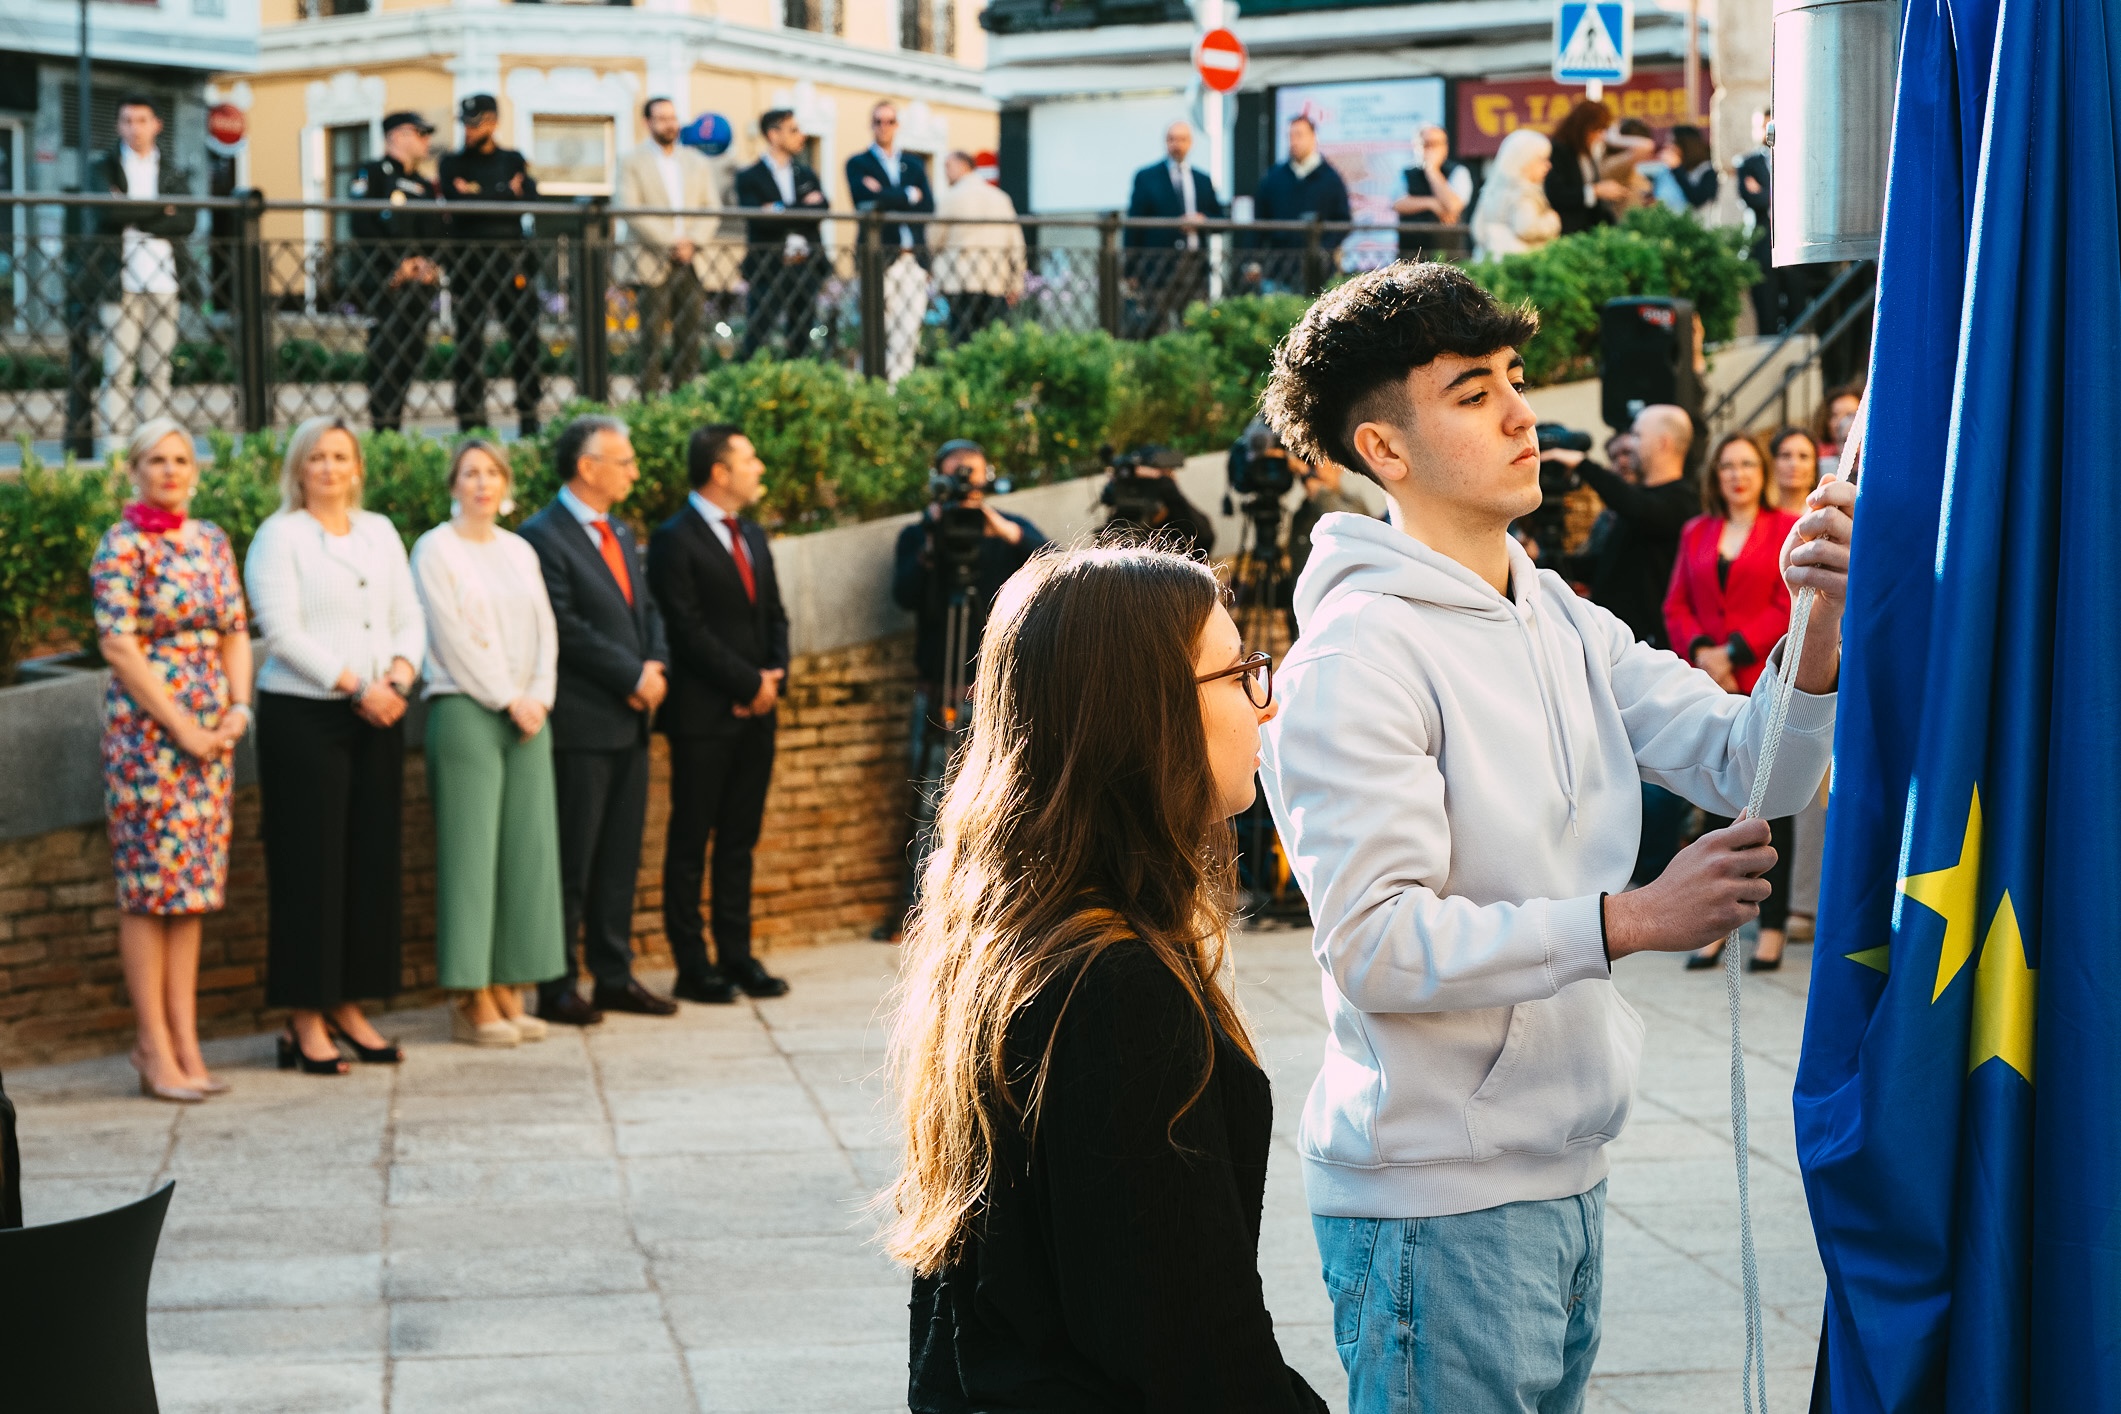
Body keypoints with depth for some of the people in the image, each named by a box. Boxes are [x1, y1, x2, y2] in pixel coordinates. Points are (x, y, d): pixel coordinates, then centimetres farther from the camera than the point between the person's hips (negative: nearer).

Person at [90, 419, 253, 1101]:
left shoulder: (212, 541, 13)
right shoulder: (122, 546, -6)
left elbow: (235, 630, 14)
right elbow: (119, 644, -12)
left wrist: (238, 707, -1)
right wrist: (180, 725, -14)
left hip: (211, 733, 6)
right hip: (146, 730, -6)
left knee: (194, 886, 6)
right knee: (150, 886, -4)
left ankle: (185, 1040, 9)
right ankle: (155, 1046, -1)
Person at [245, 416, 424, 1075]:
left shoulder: (380, 532, 15)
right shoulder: (280, 536, -3)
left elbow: (410, 618, 13)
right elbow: (282, 630, -12)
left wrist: (398, 675, -7)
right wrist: (355, 685, -16)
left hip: (376, 719, 6)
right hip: (303, 717, -6)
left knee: (373, 861, 5)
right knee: (311, 864, -4)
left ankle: (348, 1006, 14)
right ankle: (305, 1020, 1)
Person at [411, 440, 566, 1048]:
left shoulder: (520, 551, 16)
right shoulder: (436, 549, -2)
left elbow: (545, 628, 12)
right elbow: (452, 635, -9)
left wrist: (538, 696, -3)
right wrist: (507, 699, -11)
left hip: (526, 714, 6)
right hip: (466, 711, -6)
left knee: (526, 848, 3)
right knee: (471, 849, -6)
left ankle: (508, 990, 8)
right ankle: (471, 1002, -4)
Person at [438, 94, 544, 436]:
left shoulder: (513, 160, 14)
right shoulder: (452, 162, 11)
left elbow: (530, 198, -3)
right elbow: (456, 202, -8)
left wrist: (478, 193, -6)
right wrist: (506, 193, -6)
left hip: (512, 259, 1)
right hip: (468, 263, -1)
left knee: (524, 338, 0)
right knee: (468, 341, -3)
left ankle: (529, 417, 8)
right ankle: (471, 420, 0)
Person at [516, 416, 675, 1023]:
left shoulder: (620, 533, 17)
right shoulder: (543, 536, -11)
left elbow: (647, 609, 18)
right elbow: (568, 629, -17)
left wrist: (655, 665, -2)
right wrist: (633, 677, -14)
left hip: (629, 721, 8)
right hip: (581, 723, -8)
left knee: (620, 858, 11)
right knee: (571, 861, -3)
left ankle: (614, 976, 18)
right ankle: (558, 988, 3)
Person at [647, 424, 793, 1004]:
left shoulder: (753, 537, 16)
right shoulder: (675, 539, -9)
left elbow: (775, 618, 17)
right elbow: (688, 630, -15)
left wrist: (774, 680, -1)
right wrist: (750, 683, -13)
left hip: (756, 714, 7)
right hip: (704, 715, -7)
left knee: (739, 841, 10)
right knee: (690, 843, 0)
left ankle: (736, 956, 15)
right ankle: (692, 967, 4)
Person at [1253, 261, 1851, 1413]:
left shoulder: (1567, 625, 10)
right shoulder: (1356, 657, -15)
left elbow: (1749, 767, 3)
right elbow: (1377, 947, -22)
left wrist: (1819, 628, -16)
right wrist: (1631, 920, -23)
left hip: (1566, 1177, 8)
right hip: (1436, 1202, -8)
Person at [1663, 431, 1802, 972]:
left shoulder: (1788, 530, 2)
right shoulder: (1696, 533, 14)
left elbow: (1791, 608, -6)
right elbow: (1677, 606, 11)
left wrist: (1734, 651, -12)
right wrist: (1700, 651, -7)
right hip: (1710, 685, 4)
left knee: (1771, 805, -1)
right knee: (1719, 804, 5)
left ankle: (1773, 926, 3)